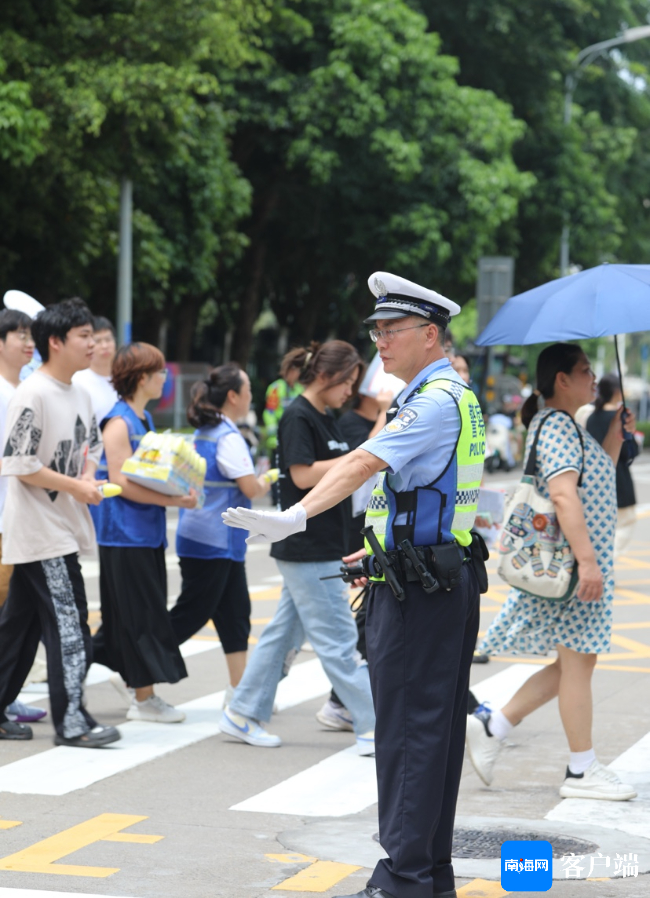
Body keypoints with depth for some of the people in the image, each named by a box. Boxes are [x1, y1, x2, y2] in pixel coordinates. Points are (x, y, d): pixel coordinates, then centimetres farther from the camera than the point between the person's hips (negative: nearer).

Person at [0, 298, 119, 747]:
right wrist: (76, 487, -16)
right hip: (39, 529, -9)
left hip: (65, 527, 9)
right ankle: (71, 721, -5)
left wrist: (89, 478, 1)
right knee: (68, 622, -9)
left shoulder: (80, 395, 11)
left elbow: (90, 446, 22)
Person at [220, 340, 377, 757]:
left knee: (285, 633, 13)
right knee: (338, 639, -6)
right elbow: (303, 475, -20)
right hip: (307, 549, -10)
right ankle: (373, 728, -4)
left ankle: (243, 714, 20)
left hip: (326, 547, 10)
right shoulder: (298, 417, -13)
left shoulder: (327, 419, 15)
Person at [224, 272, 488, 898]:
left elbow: (364, 463, -29)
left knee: (407, 733, -7)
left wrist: (295, 516, -37)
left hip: (417, 588, -11)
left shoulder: (436, 400, -15)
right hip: (447, 580, 11)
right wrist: (380, 548, 23)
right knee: (438, 731, 13)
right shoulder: (454, 395, 18)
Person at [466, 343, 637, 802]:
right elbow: (563, 494, -24)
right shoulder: (557, 425, -14)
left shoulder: (568, 426, 19)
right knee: (578, 660, -3)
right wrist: (587, 561, -29)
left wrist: (615, 438, 14)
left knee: (574, 661, 14)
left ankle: (493, 727, 15)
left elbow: (596, 481, 25)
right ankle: (582, 771, 5)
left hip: (581, 559, 10)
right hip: (572, 561, -10)